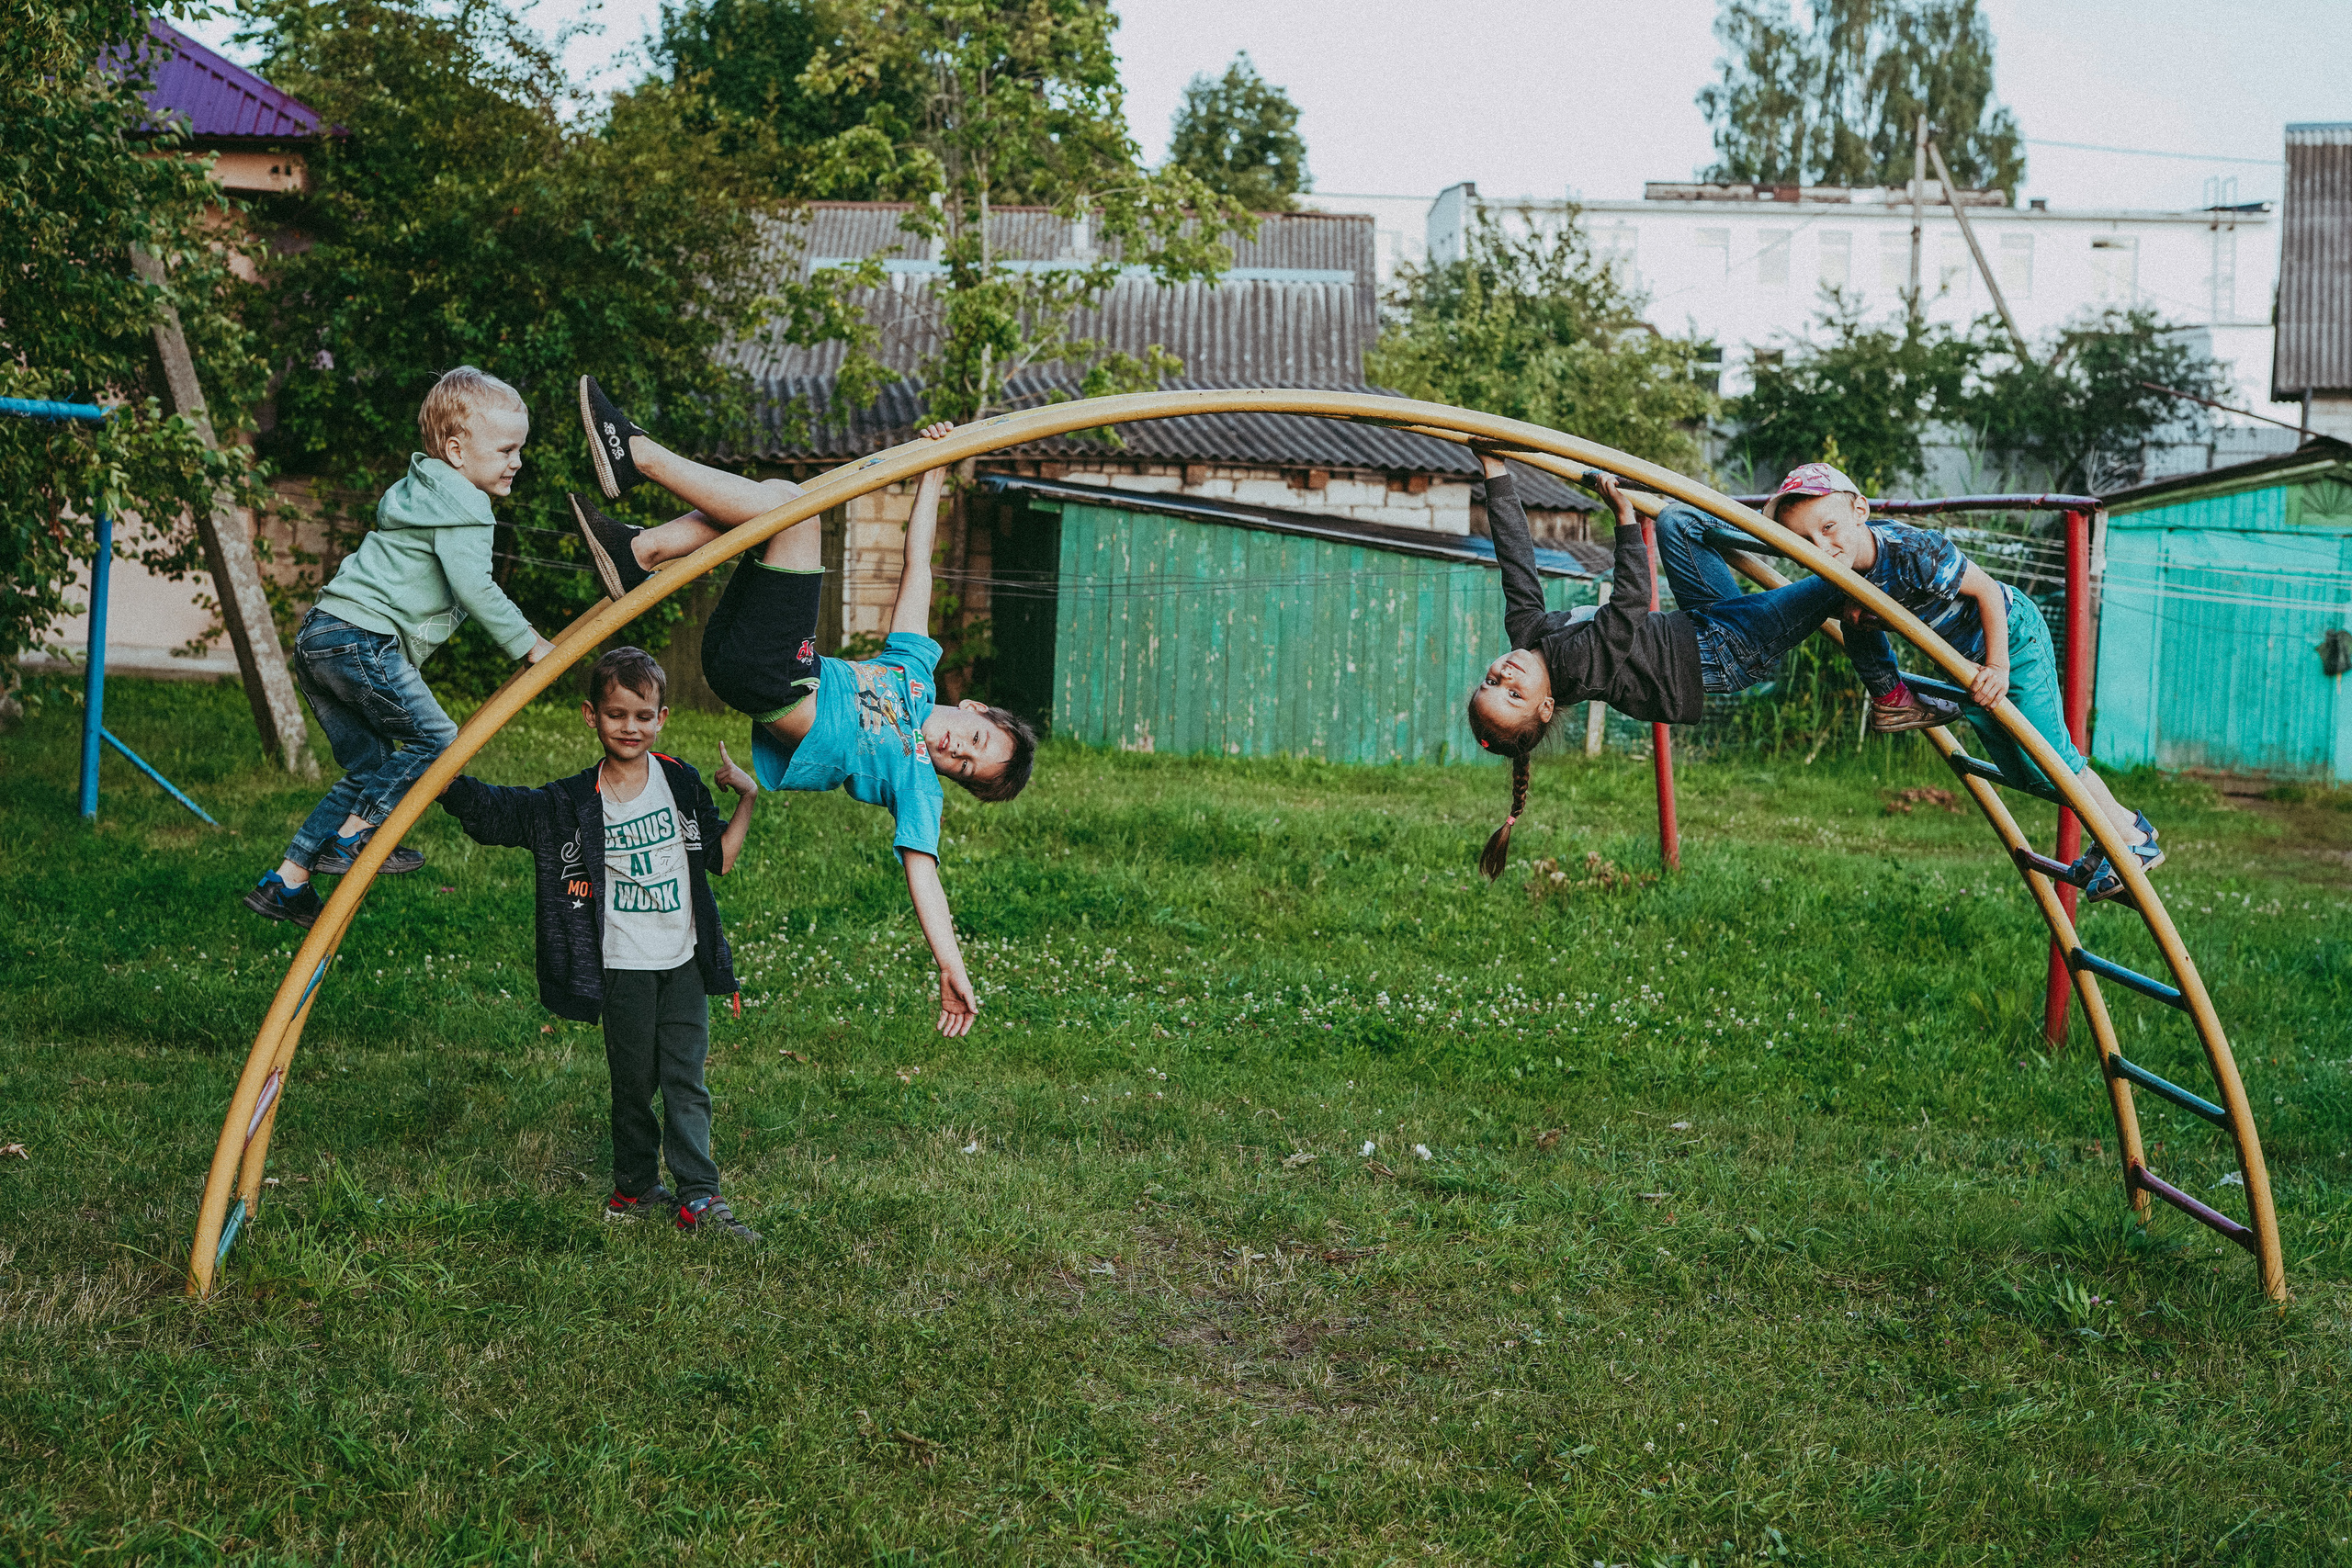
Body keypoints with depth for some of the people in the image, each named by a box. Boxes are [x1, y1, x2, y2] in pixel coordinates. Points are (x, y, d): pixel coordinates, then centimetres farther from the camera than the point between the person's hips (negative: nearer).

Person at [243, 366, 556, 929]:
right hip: (362, 640, -10)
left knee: (370, 764, 13)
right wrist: (526, 642, -11)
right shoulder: (460, 507, -11)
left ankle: (286, 881, 13)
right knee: (435, 740, -5)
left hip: (320, 636, 10)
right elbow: (472, 587, -19)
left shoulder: (424, 492, 22)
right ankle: (350, 838, -5)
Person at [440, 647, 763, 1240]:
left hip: (684, 960, 1)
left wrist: (748, 797, 3)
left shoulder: (681, 784, 4)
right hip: (623, 966, -1)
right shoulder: (574, 803, -4)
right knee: (633, 1083, 8)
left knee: (686, 1080, 1)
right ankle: (635, 1188, 24)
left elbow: (720, 858, 13)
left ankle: (699, 1197, 3)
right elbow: (491, 808, -5)